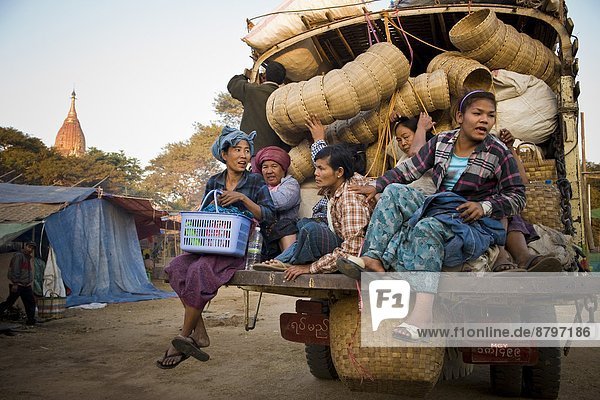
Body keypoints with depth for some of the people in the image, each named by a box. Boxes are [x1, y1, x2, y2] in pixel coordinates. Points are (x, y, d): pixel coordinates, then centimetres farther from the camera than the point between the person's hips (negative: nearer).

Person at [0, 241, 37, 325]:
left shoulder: (28, 257, 16)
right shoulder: (18, 255, -11)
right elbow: (15, 270, -18)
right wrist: (15, 283, -21)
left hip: (26, 286, 9)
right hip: (17, 285, -9)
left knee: (31, 302, 4)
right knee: (9, 302, -5)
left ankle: (31, 320, 9)